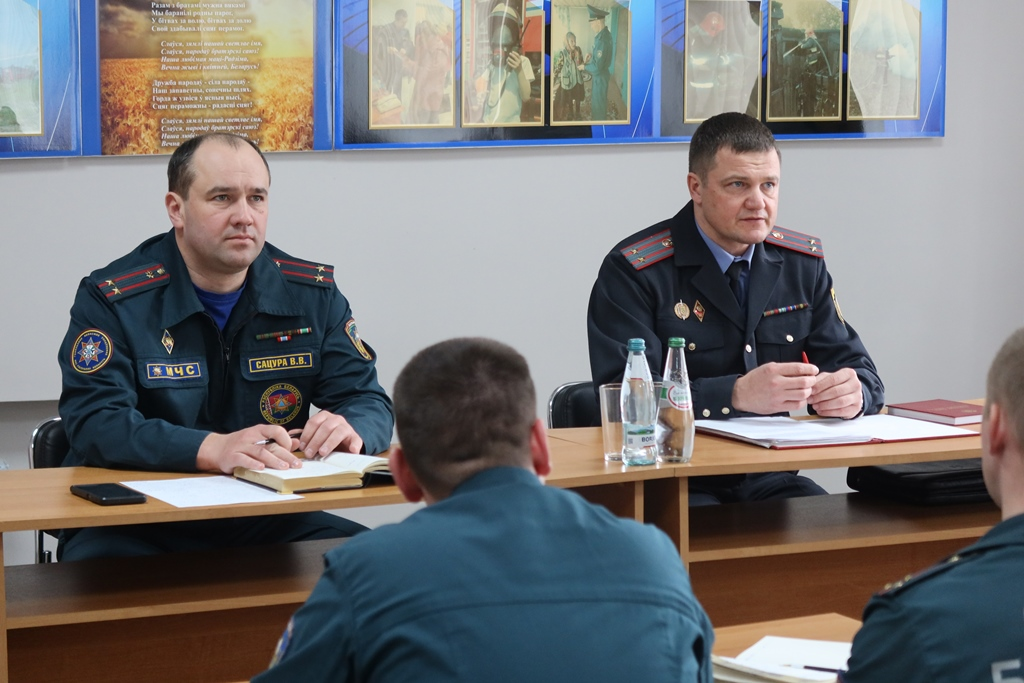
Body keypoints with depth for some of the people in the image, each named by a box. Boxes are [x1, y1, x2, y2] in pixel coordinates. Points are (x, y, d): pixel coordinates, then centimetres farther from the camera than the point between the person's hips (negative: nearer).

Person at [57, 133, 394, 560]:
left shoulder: (313, 294, 7)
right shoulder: (111, 299, -6)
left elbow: (370, 401, 8)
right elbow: (93, 422, -18)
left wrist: (350, 429, -19)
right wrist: (213, 449, -34)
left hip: (264, 520, 4)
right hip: (137, 522, -3)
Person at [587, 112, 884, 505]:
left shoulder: (803, 262, 10)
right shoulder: (632, 271, -7)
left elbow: (857, 368, 11)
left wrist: (850, 394, -15)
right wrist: (736, 395, -31)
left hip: (768, 479, 5)